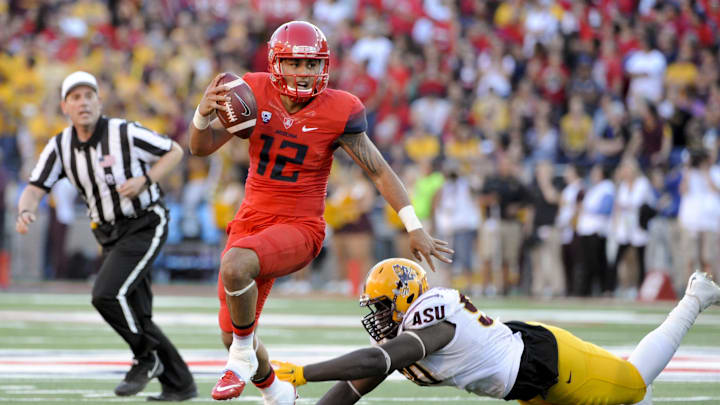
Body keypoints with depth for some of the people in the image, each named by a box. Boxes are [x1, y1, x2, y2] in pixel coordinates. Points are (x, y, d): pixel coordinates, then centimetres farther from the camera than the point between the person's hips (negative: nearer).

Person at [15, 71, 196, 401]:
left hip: (145, 226, -7)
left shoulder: (126, 133, -16)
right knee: (135, 318, 8)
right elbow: (35, 189, -7)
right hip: (110, 235, 7)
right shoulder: (60, 147, -2)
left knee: (107, 294, -23)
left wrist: (144, 181, -19)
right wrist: (25, 212, -29)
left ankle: (147, 357, -1)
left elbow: (175, 151, -5)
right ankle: (179, 384, 20)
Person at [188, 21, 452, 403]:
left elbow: (379, 172, -3)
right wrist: (203, 112, -22)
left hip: (299, 228, -4)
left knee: (235, 265, -35)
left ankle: (243, 357, -11)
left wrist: (415, 229, -5)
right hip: (251, 222, 4)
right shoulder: (256, 93, -4)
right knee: (232, 335, 7)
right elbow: (202, 147, 0)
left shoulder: (337, 113, -10)